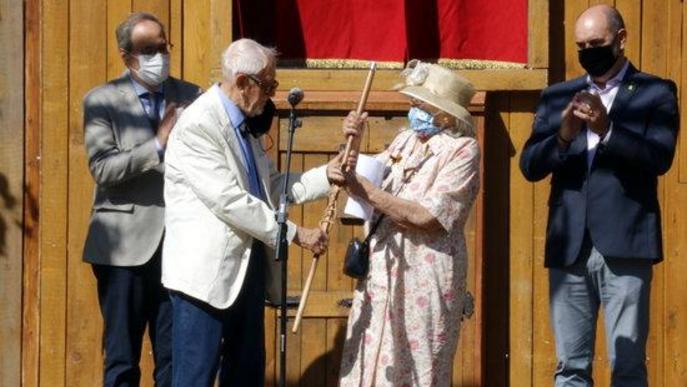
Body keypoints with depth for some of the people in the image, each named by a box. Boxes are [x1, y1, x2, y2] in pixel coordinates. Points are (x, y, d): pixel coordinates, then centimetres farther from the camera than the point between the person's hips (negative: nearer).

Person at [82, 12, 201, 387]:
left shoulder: (190, 96, 9)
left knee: (176, 355, 5)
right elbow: (102, 168, -11)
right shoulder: (102, 101, 1)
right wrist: (158, 144, -16)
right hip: (126, 245, -2)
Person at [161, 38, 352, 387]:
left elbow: (271, 186, 16)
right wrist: (296, 235, -17)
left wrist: (325, 176, 1)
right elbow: (229, 200, -22)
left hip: (246, 267, 10)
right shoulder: (197, 125, -18)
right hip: (206, 271, -10)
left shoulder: (243, 123, 12)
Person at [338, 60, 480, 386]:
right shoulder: (405, 141, 12)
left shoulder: (462, 150, -10)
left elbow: (426, 216, -19)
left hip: (425, 278, -7)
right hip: (381, 272, 7)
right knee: (374, 360, 7)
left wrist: (365, 190, -17)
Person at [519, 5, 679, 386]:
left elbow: (659, 158, -10)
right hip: (568, 248, 4)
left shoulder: (654, 93, 3)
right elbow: (529, 166, 5)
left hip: (624, 246, -4)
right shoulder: (557, 96, 13)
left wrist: (607, 129, -24)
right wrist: (563, 136, -14)